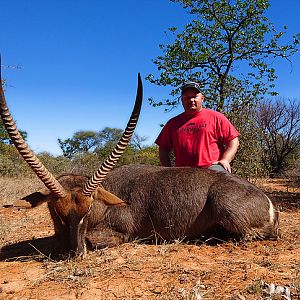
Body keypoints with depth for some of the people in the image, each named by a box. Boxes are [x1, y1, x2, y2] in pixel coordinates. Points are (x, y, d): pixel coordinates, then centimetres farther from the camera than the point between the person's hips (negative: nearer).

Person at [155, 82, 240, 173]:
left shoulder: (216, 117, 12)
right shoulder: (173, 123, 19)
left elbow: (233, 140, 8)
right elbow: (163, 149, 20)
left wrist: (225, 160, -7)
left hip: (212, 167, -2)